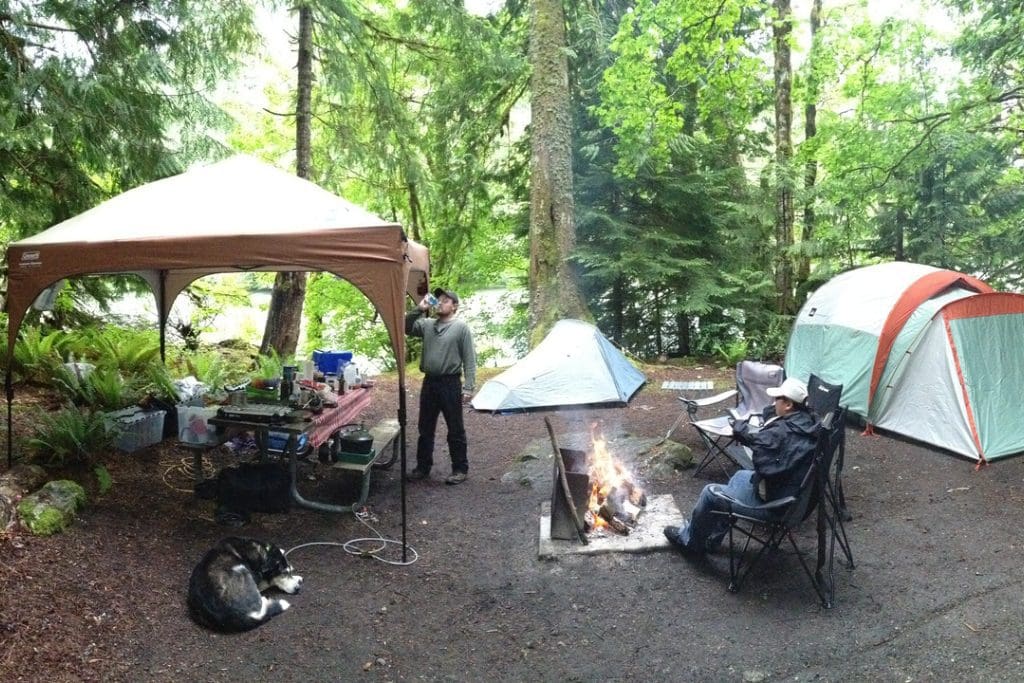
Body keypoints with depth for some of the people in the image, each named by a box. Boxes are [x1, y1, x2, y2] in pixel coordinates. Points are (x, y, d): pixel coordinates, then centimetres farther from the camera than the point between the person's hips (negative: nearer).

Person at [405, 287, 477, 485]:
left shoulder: (461, 328, -5)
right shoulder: (427, 324, 10)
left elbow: (469, 360, -8)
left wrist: (468, 387, -15)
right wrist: (419, 309, -4)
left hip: (450, 383, -5)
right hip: (429, 382, 5)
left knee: (455, 430, 4)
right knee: (425, 429, 14)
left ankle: (460, 469, 15)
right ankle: (423, 467, 27)